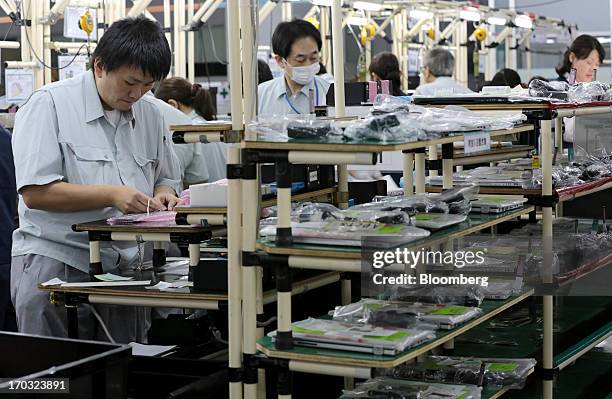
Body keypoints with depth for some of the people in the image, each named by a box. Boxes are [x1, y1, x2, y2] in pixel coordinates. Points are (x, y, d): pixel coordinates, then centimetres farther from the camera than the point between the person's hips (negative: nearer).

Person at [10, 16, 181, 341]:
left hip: (123, 269, 5)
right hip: (55, 263, -5)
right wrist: (112, 195, -19)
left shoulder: (150, 115, 11)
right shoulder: (49, 104, -7)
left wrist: (161, 195, -2)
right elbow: (35, 192, -14)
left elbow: (165, 180, 22)